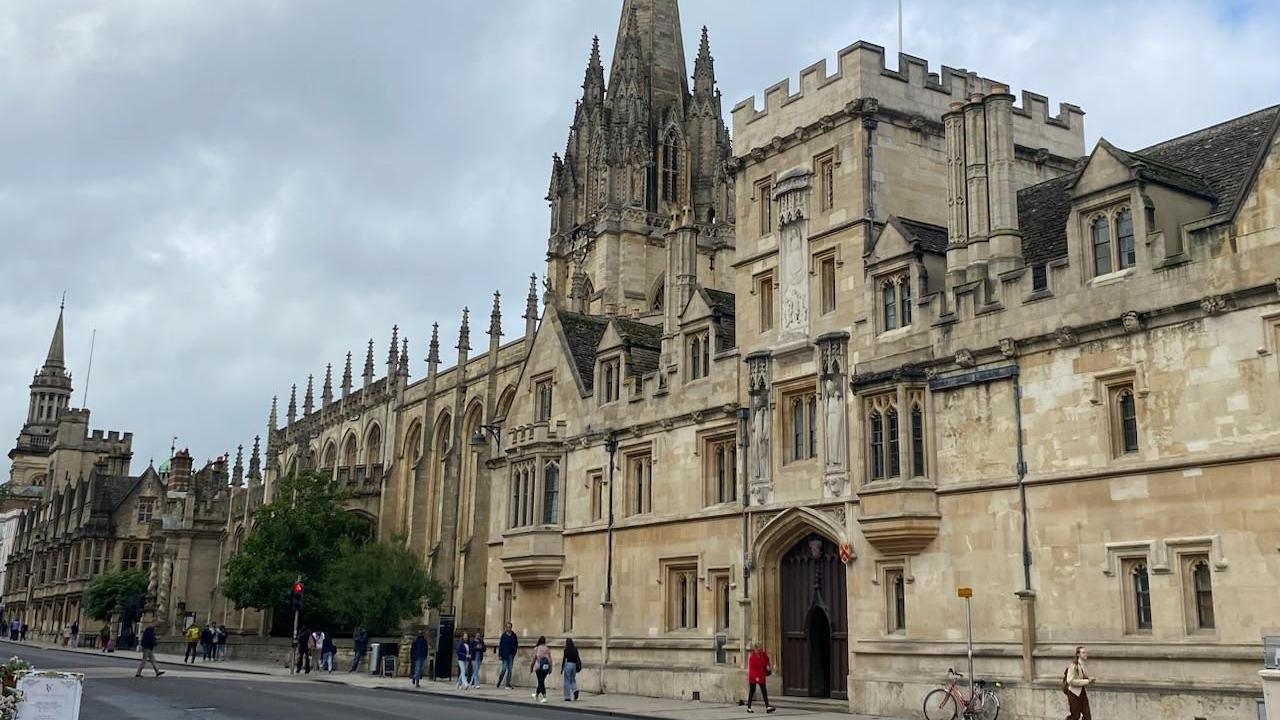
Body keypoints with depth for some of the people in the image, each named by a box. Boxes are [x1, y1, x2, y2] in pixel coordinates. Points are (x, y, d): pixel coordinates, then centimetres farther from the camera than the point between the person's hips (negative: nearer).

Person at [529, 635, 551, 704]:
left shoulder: (536, 648, -5)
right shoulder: (547, 649, 2)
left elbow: (534, 659, -3)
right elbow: (550, 659, 0)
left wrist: (531, 667, 8)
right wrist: (550, 668, 7)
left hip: (539, 667, -3)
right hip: (546, 667, 3)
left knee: (541, 682, -1)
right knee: (541, 681, 18)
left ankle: (544, 697, -12)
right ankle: (536, 694, 35)